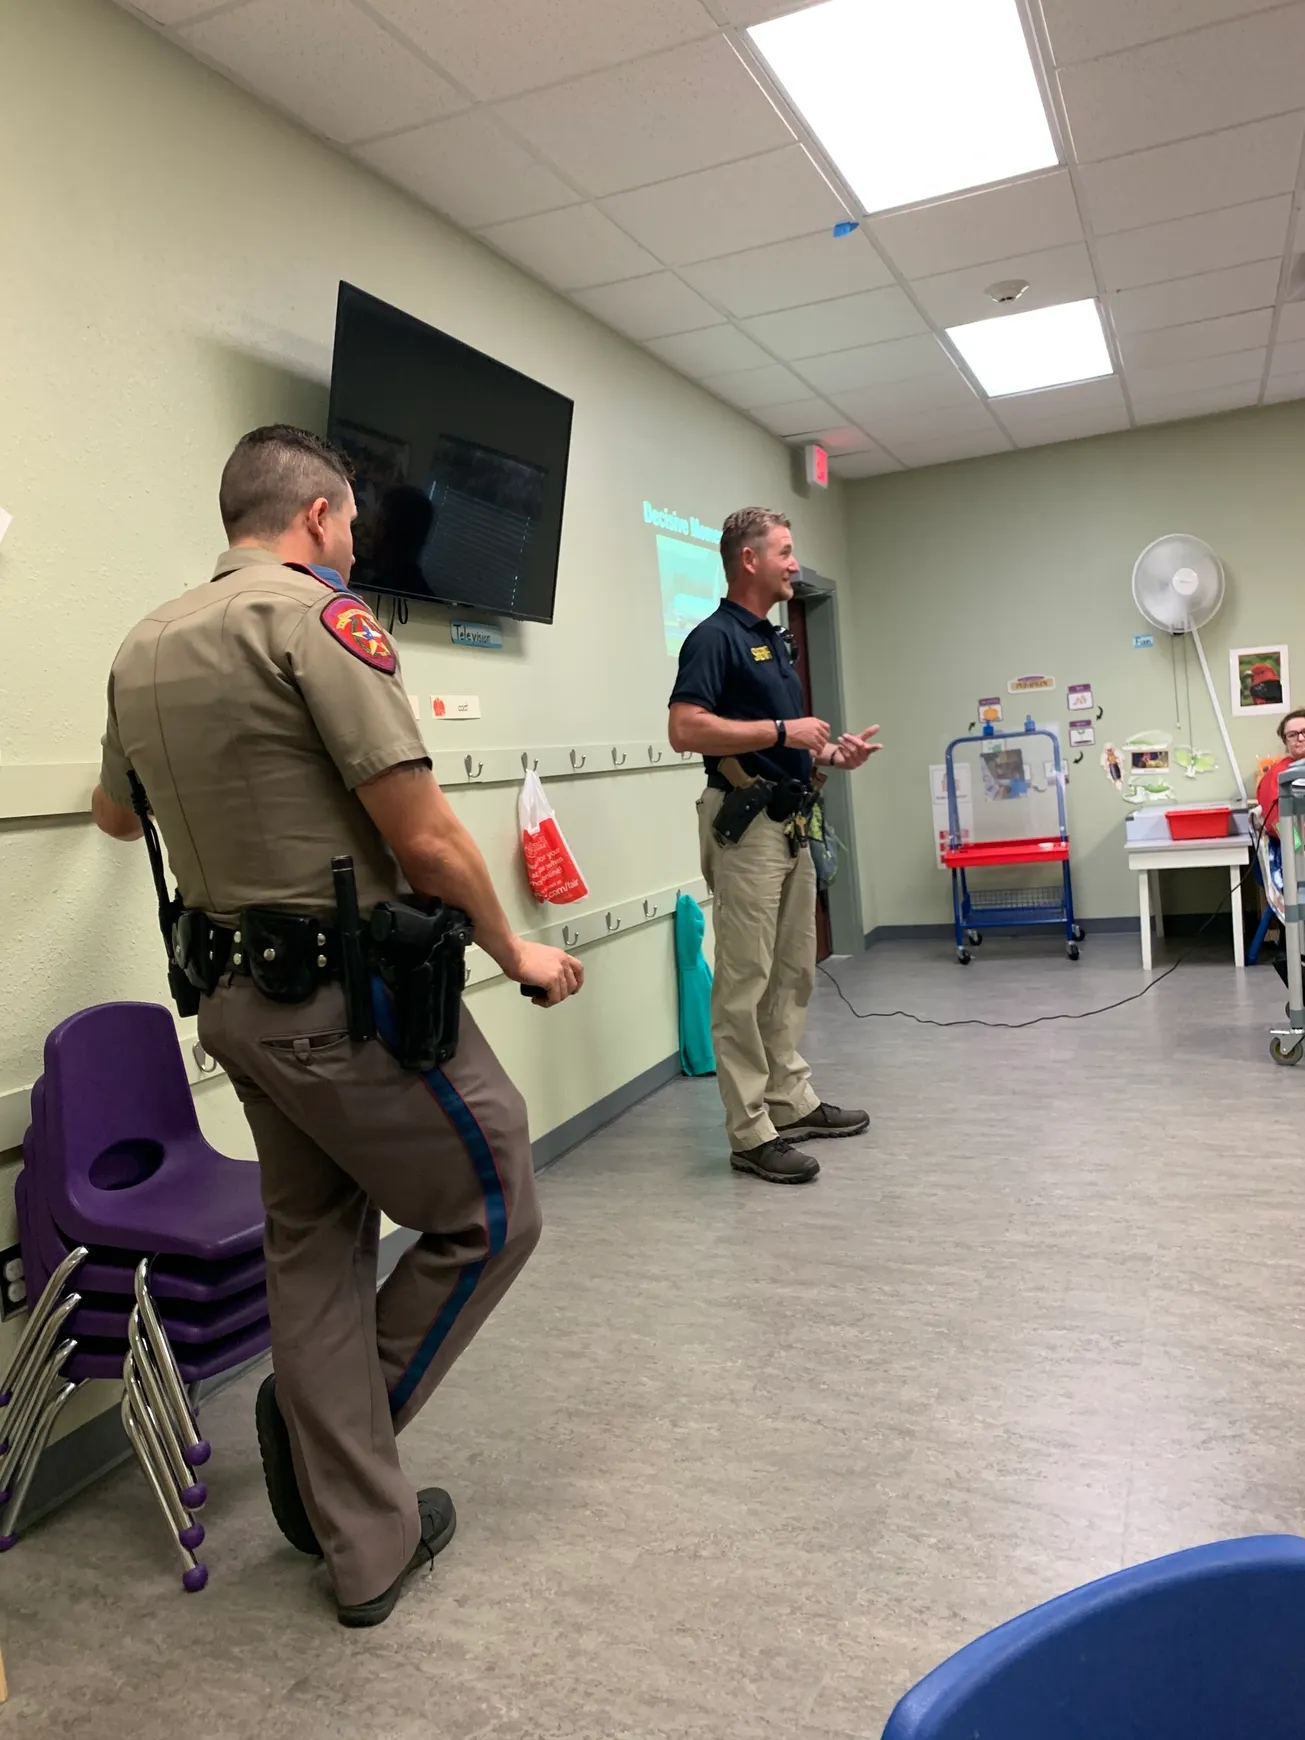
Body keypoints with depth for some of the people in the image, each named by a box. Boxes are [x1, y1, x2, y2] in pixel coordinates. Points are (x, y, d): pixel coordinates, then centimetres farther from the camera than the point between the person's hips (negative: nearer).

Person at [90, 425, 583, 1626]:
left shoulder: (143, 647, 10)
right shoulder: (318, 616, -14)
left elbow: (117, 816, 26)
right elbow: (426, 840, -19)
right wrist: (517, 953, -4)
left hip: (236, 996, 9)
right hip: (350, 996, -9)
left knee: (314, 1250, 17)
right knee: (490, 1214, 11)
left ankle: (364, 1544, 29)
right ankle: (329, 1429, 19)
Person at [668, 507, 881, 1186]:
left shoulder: (773, 639, 18)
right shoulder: (714, 637, -11)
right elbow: (686, 729, -23)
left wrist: (830, 752, 8)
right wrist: (782, 731, -19)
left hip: (791, 820, 10)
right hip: (744, 821, -10)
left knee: (793, 974, 15)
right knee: (745, 981, -5)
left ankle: (792, 1101, 26)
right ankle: (750, 1132, 2)